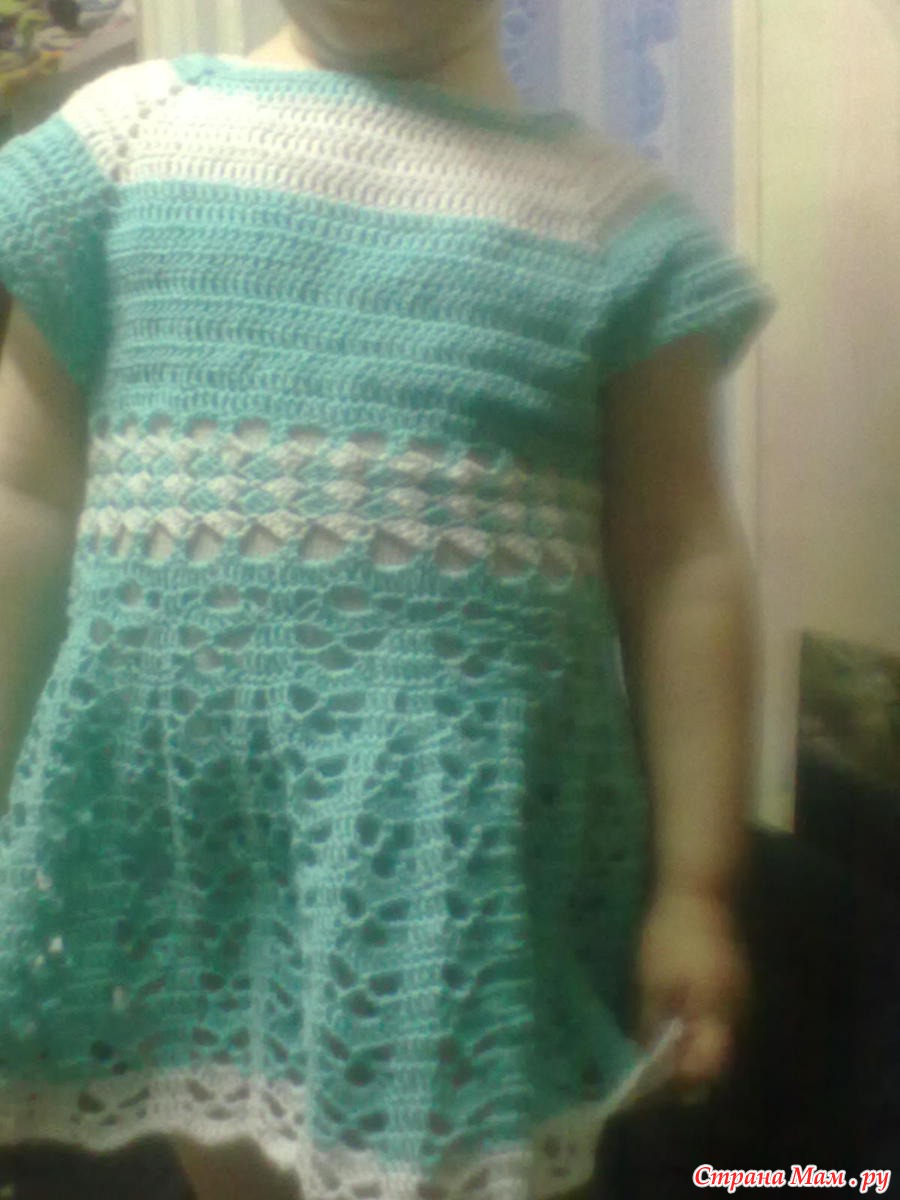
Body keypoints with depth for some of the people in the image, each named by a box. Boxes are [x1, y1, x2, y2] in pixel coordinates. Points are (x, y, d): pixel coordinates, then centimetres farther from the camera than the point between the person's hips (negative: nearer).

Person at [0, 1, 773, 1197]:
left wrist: (695, 883, 0)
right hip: (168, 782, 2)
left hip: (459, 812, -1)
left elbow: (682, 566, 2)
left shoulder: (610, 205, 3)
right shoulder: (132, 128, 5)